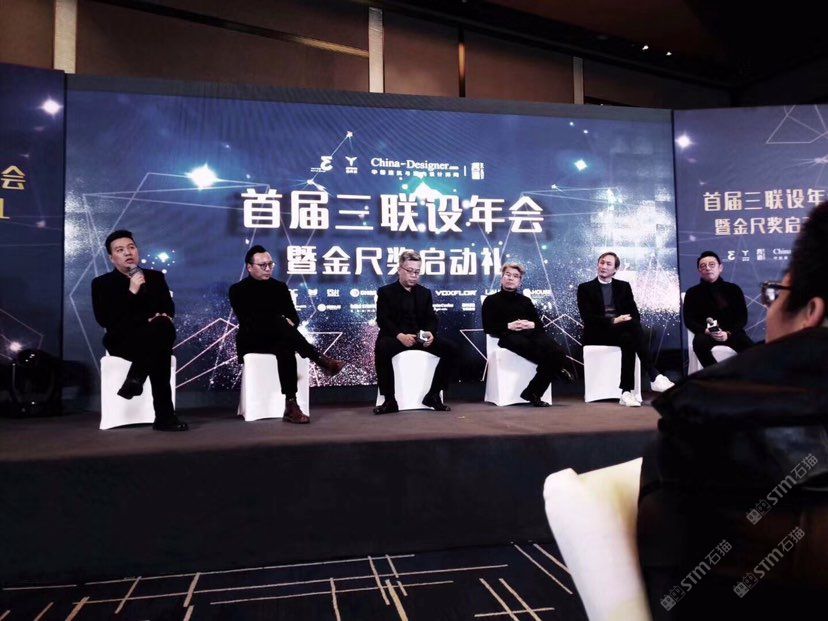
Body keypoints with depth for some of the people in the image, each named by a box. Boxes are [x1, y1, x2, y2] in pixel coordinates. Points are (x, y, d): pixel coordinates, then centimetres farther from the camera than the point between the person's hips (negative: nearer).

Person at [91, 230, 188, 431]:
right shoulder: (102, 283, 9)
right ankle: (164, 416, -37)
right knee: (160, 350, -37)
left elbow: (169, 308, 10)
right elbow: (105, 319, -7)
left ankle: (135, 380, -30)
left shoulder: (156, 277, 19)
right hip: (122, 340, -2)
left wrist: (164, 317, -15)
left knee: (164, 327, -38)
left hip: (156, 338, 3)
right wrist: (131, 292, -15)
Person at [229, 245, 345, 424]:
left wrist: (289, 322, -16)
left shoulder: (279, 287, 15)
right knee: (280, 323, -35)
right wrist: (281, 323, -21)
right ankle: (320, 359, -38)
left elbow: (294, 317, 9)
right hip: (253, 341, -3)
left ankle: (291, 406, -44)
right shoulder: (238, 290, 4)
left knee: (286, 349, -37)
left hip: (278, 339, 3)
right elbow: (248, 321, -10)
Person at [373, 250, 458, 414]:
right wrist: (400, 335, -26)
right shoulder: (385, 292, 6)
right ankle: (389, 400, -25)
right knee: (381, 348, -37)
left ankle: (433, 395, -9)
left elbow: (432, 318, 9)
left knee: (451, 348, -18)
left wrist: (430, 332, -16)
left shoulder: (425, 292, 18)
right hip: (395, 336, -4)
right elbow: (383, 320, -7)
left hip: (421, 336, 4)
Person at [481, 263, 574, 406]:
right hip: (509, 336, -5)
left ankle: (532, 393, -21)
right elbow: (488, 328, 3)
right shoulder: (491, 300, 15)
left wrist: (532, 324, -4)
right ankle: (558, 369, -7)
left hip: (531, 333, 5)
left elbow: (539, 323, 19)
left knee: (557, 354, -28)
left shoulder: (525, 300, 28)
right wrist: (509, 326, -10)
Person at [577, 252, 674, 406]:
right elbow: (587, 317, -6)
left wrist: (628, 321, -17)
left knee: (628, 339, -35)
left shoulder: (624, 286, 19)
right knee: (633, 326, -32)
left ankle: (627, 392, -38)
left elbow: (635, 314, 8)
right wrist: (613, 321, -20)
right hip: (598, 333, -3)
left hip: (622, 330, 3)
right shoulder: (585, 288, 9)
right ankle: (654, 376, -36)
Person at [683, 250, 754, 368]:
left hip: (732, 333, 1)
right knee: (699, 342, -37)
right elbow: (688, 320, 3)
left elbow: (742, 317, 7)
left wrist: (728, 333, -13)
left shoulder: (733, 289, 11)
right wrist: (706, 331, -17)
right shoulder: (692, 293, 8)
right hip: (706, 334, -1)